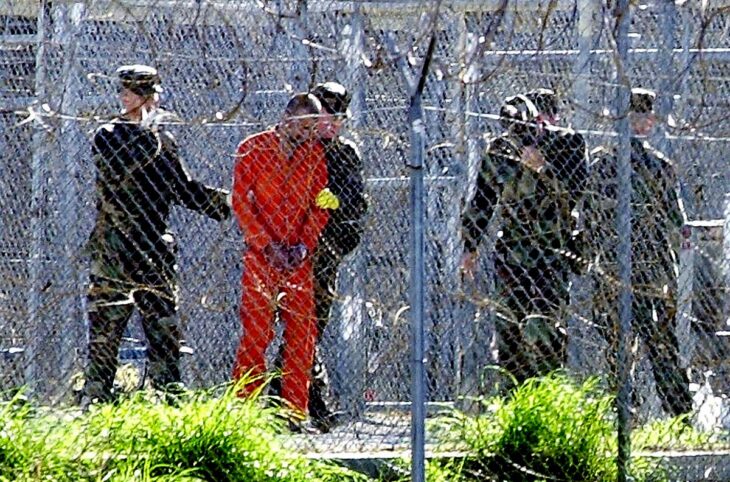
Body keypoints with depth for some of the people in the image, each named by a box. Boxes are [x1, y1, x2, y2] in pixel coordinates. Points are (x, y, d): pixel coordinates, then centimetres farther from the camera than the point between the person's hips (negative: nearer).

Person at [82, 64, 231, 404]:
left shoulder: (164, 140, 15)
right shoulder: (109, 135, -2)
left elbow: (185, 190, 22)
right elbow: (115, 170, -22)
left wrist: (226, 202, 16)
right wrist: (147, 134, -23)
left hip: (155, 250, 5)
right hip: (115, 251, -5)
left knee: (165, 331, 4)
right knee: (106, 329, -4)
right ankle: (95, 400, 0)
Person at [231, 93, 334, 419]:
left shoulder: (314, 153, 11)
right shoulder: (253, 149, -1)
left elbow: (320, 205, 11)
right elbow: (240, 201, -4)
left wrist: (305, 244, -4)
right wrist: (267, 245, -12)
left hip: (299, 258, 4)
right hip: (260, 257, -4)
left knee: (302, 332, 0)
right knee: (256, 330, -8)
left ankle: (295, 411, 5)